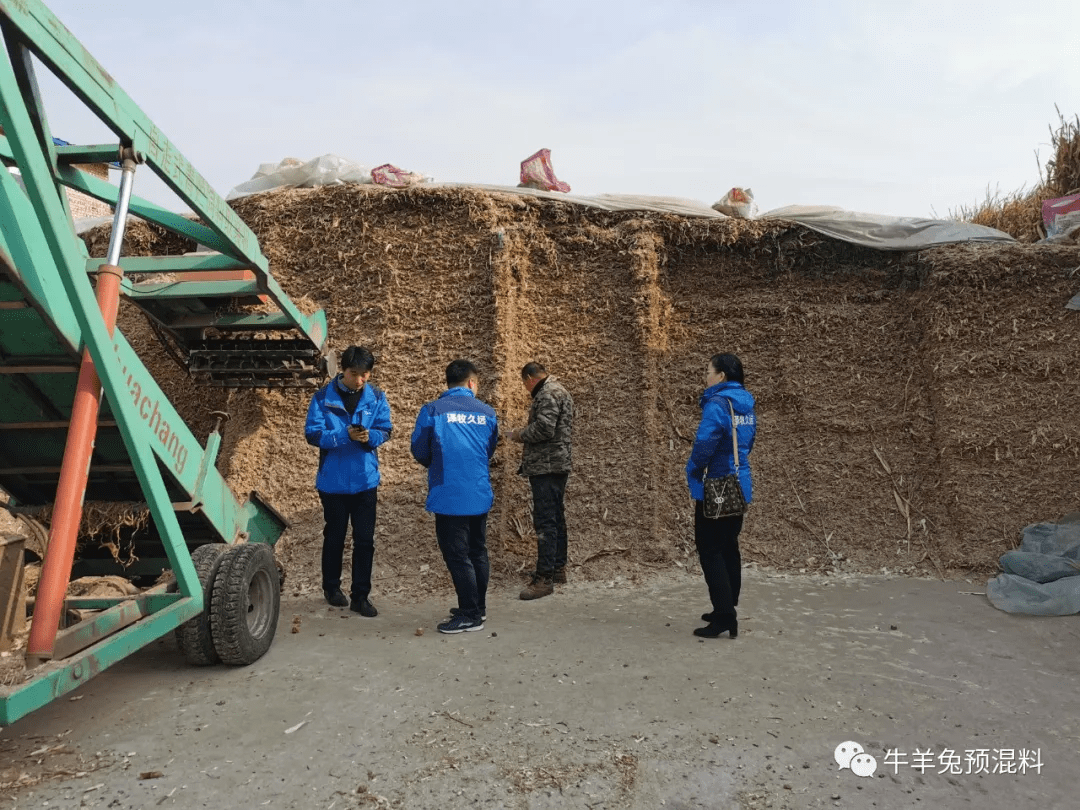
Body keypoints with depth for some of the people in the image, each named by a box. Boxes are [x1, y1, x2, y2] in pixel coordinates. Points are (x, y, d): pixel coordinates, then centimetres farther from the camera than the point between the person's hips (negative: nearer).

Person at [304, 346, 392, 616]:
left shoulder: (376, 397, -1)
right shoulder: (324, 397, -8)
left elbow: (385, 430, 1)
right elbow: (312, 433, -11)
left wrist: (369, 436, -22)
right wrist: (345, 435, -25)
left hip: (365, 480, 2)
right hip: (333, 480, -1)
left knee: (365, 540, 4)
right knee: (334, 537, 15)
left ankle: (360, 596, 16)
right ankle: (331, 587, 35)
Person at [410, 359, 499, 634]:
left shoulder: (432, 411, -8)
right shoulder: (487, 412, 3)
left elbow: (419, 452, -1)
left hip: (450, 497, -5)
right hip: (480, 496, 5)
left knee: (458, 557, 4)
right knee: (477, 554, 17)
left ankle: (471, 615, 11)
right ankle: (477, 608, 28)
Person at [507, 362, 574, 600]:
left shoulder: (548, 393, -13)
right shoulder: (559, 391, 20)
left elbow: (544, 427, -24)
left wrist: (520, 434, -8)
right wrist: (527, 436, 18)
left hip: (546, 466, -11)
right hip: (557, 464, 11)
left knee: (545, 521, -10)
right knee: (556, 518, 15)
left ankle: (545, 578, -9)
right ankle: (558, 568, 23)